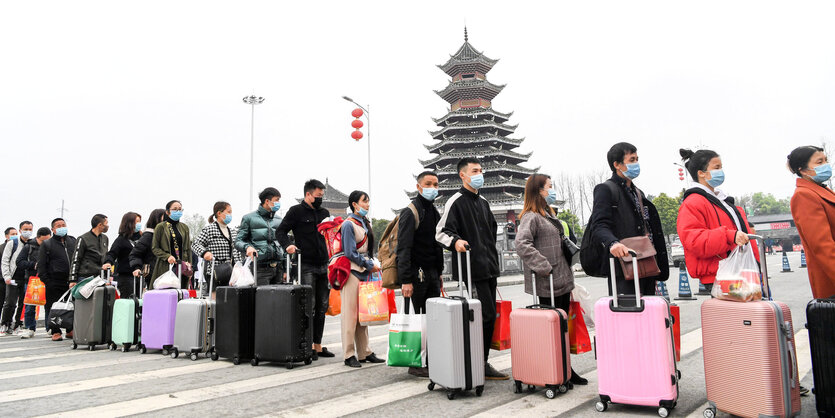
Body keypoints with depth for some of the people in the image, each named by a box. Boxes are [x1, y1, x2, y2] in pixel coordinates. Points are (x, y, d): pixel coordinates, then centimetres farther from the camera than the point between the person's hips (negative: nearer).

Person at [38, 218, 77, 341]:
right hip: (55, 282, -3)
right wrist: (46, 281, -7)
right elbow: (41, 265, 2)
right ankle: (56, 331, 10)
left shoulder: (73, 241, 13)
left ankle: (70, 330, 17)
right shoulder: (47, 244, 4)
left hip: (71, 281, 3)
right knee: (53, 308, 0)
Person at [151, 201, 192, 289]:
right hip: (165, 267, -3)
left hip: (182, 267, 3)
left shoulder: (184, 227, 14)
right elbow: (154, 248, 1)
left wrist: (189, 267, 9)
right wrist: (167, 256, -15)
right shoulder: (160, 227, 2)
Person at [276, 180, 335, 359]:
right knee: (309, 306, -8)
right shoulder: (296, 211, 0)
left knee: (322, 307, 9)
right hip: (306, 265, -6)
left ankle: (318, 345, 18)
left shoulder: (324, 213, 16)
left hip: (323, 265, 6)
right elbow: (280, 231, -3)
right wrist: (287, 245, -22)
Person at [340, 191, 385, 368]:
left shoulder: (364, 223, 15)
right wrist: (370, 265, -10)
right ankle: (349, 355, 3)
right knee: (350, 314, -3)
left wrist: (372, 265, 9)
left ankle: (364, 352, 18)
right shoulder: (349, 224, -9)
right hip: (353, 272, -8)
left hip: (365, 273, 8)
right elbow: (350, 253, -14)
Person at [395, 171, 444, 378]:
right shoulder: (410, 212, -10)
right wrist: (405, 280, -22)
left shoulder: (435, 211, 17)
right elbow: (404, 248, -16)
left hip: (432, 273, 8)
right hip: (417, 273, -8)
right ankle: (415, 364, 7)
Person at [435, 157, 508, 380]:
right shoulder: (456, 201, -6)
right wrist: (455, 241, -31)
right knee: (485, 315, -11)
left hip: (489, 268, 9)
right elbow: (441, 232, -12)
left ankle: (482, 364, 20)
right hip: (471, 269, -9)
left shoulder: (483, 202, 19)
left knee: (489, 316, 10)